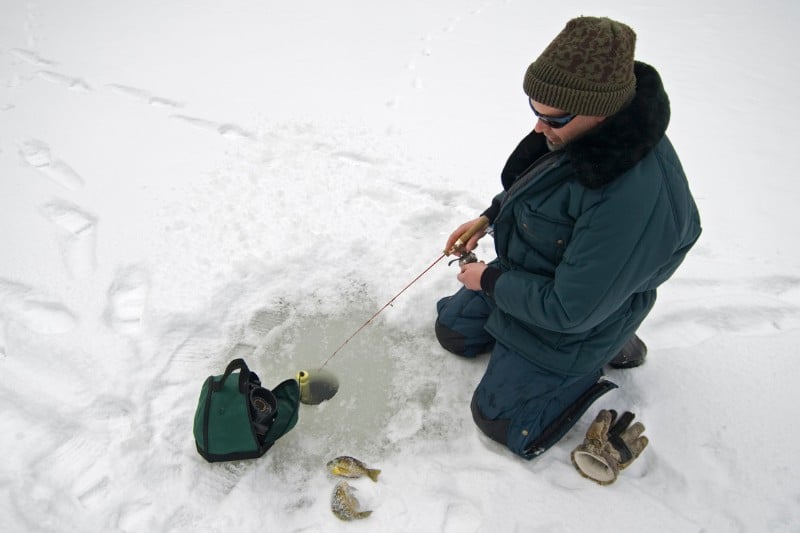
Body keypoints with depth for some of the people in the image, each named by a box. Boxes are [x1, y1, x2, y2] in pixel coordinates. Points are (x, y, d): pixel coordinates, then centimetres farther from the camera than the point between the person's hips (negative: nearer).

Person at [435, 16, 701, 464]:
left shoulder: (634, 198, -41)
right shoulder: (578, 129, -13)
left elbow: (569, 309, -32)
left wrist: (490, 281, -19)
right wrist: (490, 217, -1)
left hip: (568, 324, -8)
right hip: (523, 275, 9)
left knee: (498, 418, 8)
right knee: (452, 330, 23)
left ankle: (607, 355, 16)